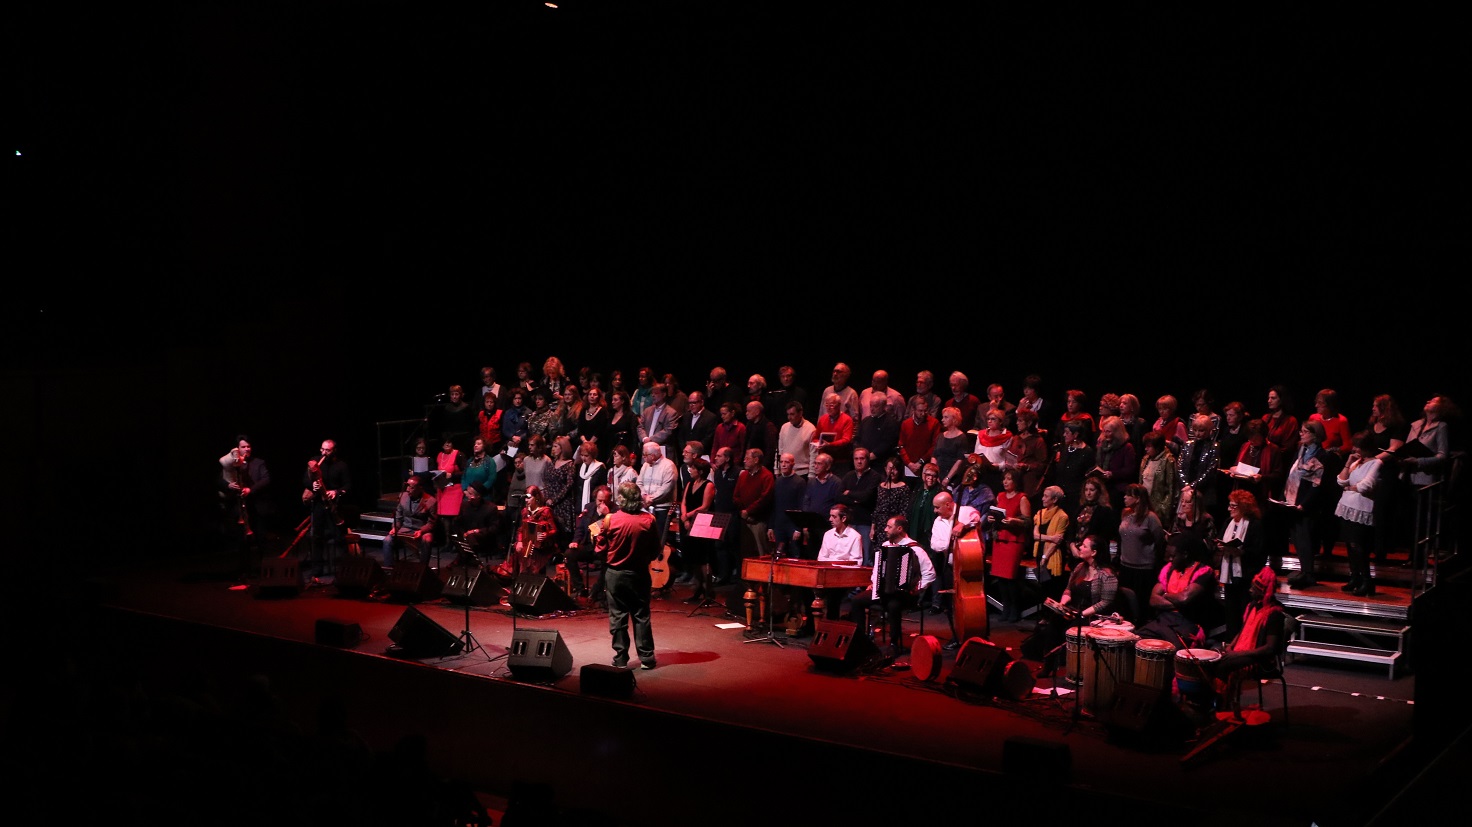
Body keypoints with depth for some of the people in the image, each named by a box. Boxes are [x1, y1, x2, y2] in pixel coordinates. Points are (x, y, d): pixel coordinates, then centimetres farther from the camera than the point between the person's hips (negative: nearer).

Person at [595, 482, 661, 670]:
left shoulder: (610, 520, -13)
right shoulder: (649, 520, -9)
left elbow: (600, 549, -5)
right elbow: (655, 551, -1)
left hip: (615, 573, -1)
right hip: (639, 574, 1)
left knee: (618, 617, 7)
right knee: (641, 616, 9)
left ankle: (620, 658, 10)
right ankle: (646, 658, 11)